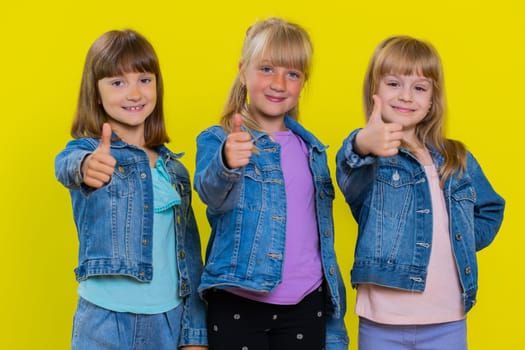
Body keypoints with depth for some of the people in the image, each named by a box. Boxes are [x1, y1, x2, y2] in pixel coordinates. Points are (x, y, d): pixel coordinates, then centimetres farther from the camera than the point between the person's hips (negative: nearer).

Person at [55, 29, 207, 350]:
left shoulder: (175, 169, 10)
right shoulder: (84, 152, -2)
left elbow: (191, 255, 10)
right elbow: (69, 167, -26)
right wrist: (87, 168, -49)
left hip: (170, 320, 3)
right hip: (105, 321, -3)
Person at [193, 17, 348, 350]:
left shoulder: (311, 149, 10)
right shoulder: (217, 140, -2)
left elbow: (324, 237, 14)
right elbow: (213, 193, -23)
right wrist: (227, 164, -45)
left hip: (306, 307, 3)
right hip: (237, 306, -3)